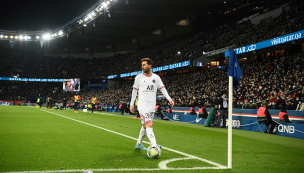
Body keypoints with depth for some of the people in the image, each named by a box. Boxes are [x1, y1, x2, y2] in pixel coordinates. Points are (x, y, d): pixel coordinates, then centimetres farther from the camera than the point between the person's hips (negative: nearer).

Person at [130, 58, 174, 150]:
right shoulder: (138, 77, 0)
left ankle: (138, 144, 31)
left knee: (145, 126, 14)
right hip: (143, 106, -4)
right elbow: (134, 91, 7)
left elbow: (162, 89, 6)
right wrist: (132, 104, 7)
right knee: (149, 125, -18)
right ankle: (154, 146, -25)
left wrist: (169, 98, -8)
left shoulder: (156, 77, 6)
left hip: (152, 106, 4)